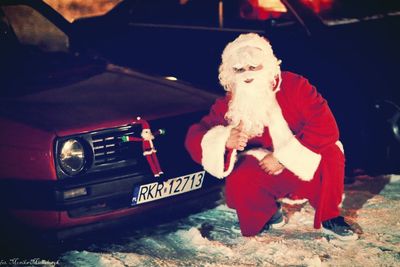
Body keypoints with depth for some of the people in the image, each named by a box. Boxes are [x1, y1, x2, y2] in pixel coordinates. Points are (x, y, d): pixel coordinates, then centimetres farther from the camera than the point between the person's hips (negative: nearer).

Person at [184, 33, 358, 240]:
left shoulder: (295, 86, -15)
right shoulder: (228, 105, -8)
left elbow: (326, 127, -23)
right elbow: (194, 139, -16)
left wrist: (282, 157, -24)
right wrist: (225, 141, -40)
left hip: (304, 168, -1)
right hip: (263, 173, 1)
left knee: (331, 155, -32)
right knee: (238, 185, -31)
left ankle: (330, 218, -6)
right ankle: (269, 213, 5)